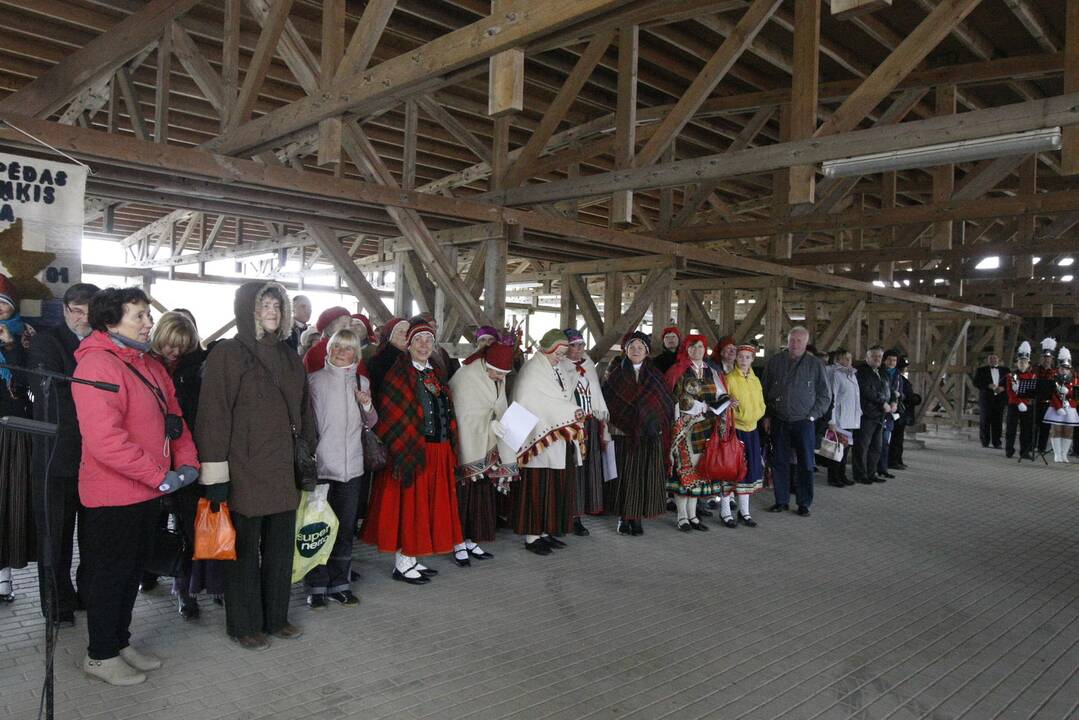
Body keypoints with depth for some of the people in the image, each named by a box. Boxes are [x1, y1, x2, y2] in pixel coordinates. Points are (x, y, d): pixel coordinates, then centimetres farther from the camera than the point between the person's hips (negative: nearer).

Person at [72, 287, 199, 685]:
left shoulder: (149, 365, 10)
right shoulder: (97, 365, -19)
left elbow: (174, 416, 14)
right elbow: (104, 439, -28)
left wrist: (187, 463, -1)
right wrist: (160, 476, -24)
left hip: (146, 492, 9)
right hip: (113, 494, -9)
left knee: (132, 571, 19)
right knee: (110, 574, 6)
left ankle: (120, 642, 35)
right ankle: (101, 656, 23)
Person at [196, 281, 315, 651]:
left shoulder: (289, 357, 12)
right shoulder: (227, 354, -8)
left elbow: (303, 412, 15)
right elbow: (214, 415, -13)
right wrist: (216, 474, -15)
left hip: (283, 471, 6)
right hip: (244, 471, -6)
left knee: (280, 547, 13)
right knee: (244, 550, 7)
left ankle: (276, 617, 28)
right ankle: (244, 624, 22)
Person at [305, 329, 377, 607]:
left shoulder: (362, 382, 11)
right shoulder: (314, 380, 1)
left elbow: (371, 423, 17)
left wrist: (367, 405, -3)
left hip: (351, 466, 4)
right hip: (320, 464, -3)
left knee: (345, 528, 9)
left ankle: (340, 584, 20)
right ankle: (317, 587, 10)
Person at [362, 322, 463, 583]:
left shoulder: (436, 374, 14)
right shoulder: (397, 376, -8)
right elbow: (392, 419, -14)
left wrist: (448, 448, 10)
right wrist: (408, 451, -20)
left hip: (437, 452, 7)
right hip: (409, 450, -7)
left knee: (428, 505, 12)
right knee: (407, 505, 0)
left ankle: (412, 559, 24)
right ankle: (402, 564, 12)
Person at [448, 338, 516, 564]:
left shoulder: (498, 378, 4)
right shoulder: (466, 377, -19)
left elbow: (499, 409, 7)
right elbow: (466, 416, -20)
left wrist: (500, 425, -8)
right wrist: (491, 424, -25)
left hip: (486, 444, 7)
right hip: (465, 442, -7)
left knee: (483, 493, 9)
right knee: (463, 492, -2)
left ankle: (471, 540, 19)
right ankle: (459, 544, 8)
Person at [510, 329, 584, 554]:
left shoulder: (558, 371, 14)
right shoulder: (532, 372, -11)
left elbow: (565, 397, 12)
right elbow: (541, 404, -17)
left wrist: (574, 413, -4)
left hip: (560, 441, 8)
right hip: (542, 440, -8)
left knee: (557, 488, 11)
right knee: (537, 489, -2)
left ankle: (546, 531, 21)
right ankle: (532, 537, 6)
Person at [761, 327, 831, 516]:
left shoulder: (815, 364, 1)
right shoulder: (775, 361, 5)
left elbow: (825, 395, 6)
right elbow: (764, 391, 11)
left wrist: (813, 415, -2)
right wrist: (766, 416, 6)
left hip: (804, 423, -2)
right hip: (779, 422, 2)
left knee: (805, 465, 3)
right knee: (779, 463, 6)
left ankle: (804, 503, 14)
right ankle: (782, 501, 17)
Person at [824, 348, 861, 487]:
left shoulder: (852, 374, 16)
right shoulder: (836, 374, -10)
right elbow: (832, 398, -14)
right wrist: (831, 421, -18)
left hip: (851, 420, 8)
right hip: (839, 420, -8)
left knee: (846, 446, 11)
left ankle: (842, 475, 20)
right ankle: (833, 477, 5)